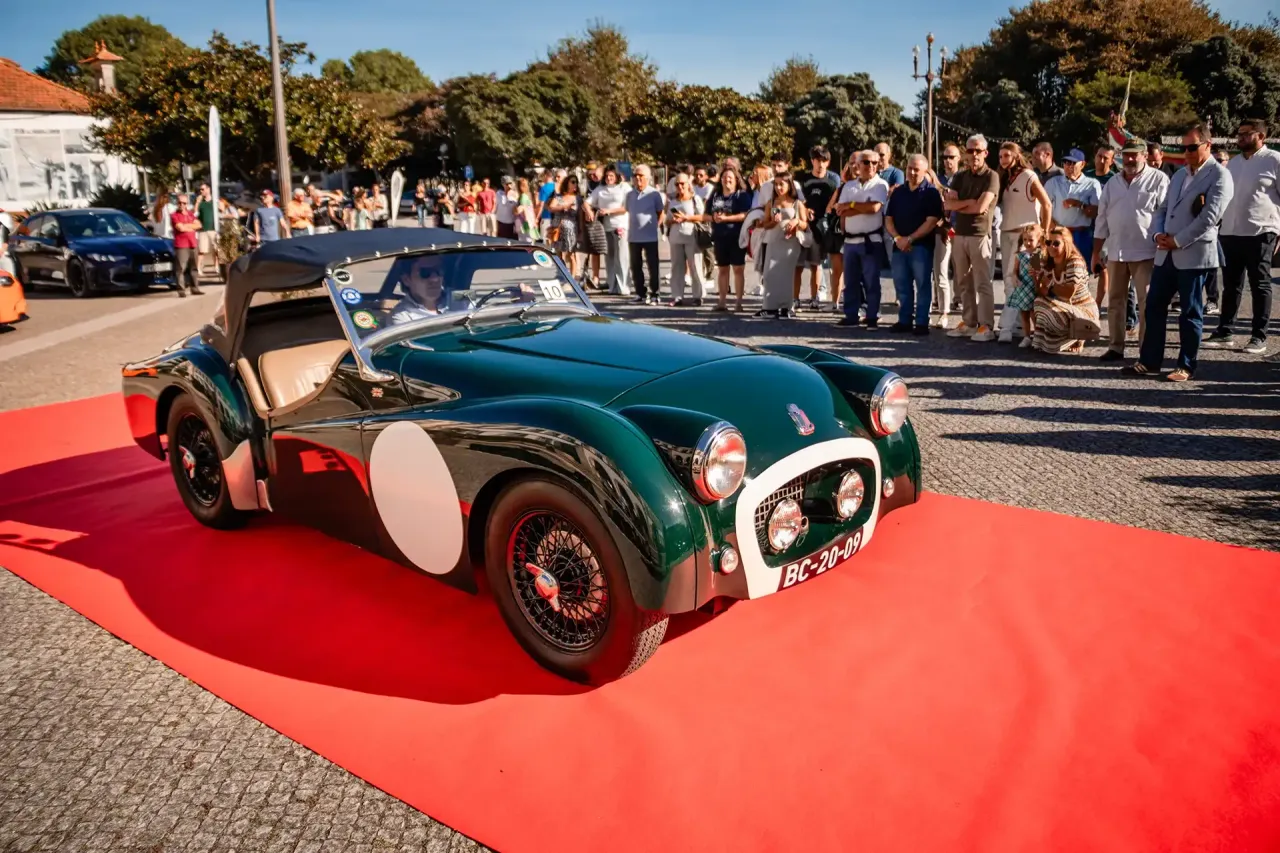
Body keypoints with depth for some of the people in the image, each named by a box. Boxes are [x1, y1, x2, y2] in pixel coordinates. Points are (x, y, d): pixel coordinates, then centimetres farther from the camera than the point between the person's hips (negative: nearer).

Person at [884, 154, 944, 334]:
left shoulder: (931, 192, -3)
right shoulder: (898, 192, 13)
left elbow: (931, 221, -11)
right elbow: (888, 219, 10)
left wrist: (910, 239, -15)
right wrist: (897, 238, -7)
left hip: (921, 246, -5)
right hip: (899, 246, 5)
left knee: (922, 285, -2)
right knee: (902, 286, 7)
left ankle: (922, 322, 2)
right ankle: (904, 320, 16)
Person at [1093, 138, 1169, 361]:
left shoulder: (1158, 179, -3)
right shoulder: (1112, 183, 13)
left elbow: (1167, 214, -7)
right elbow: (1102, 219, 14)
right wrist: (1096, 252, 11)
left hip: (1146, 252, -5)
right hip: (1116, 252, 5)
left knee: (1147, 303, -1)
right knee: (1115, 301, 9)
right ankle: (1115, 346, 17)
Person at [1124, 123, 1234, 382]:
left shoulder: (1219, 175, -5)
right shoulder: (1179, 174, 18)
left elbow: (1210, 216, -14)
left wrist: (1178, 240, -15)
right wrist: (1159, 234, 0)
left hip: (1194, 254, -7)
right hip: (1167, 253, 7)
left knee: (1190, 312, 1)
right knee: (1154, 306, 6)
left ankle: (1186, 366, 9)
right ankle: (1149, 361, 14)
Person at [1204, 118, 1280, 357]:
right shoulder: (1233, 162, 15)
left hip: (1260, 232, -5)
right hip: (1230, 232, 6)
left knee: (1260, 286, 2)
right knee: (1231, 285, 9)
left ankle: (1259, 336, 7)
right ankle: (1224, 332, 14)